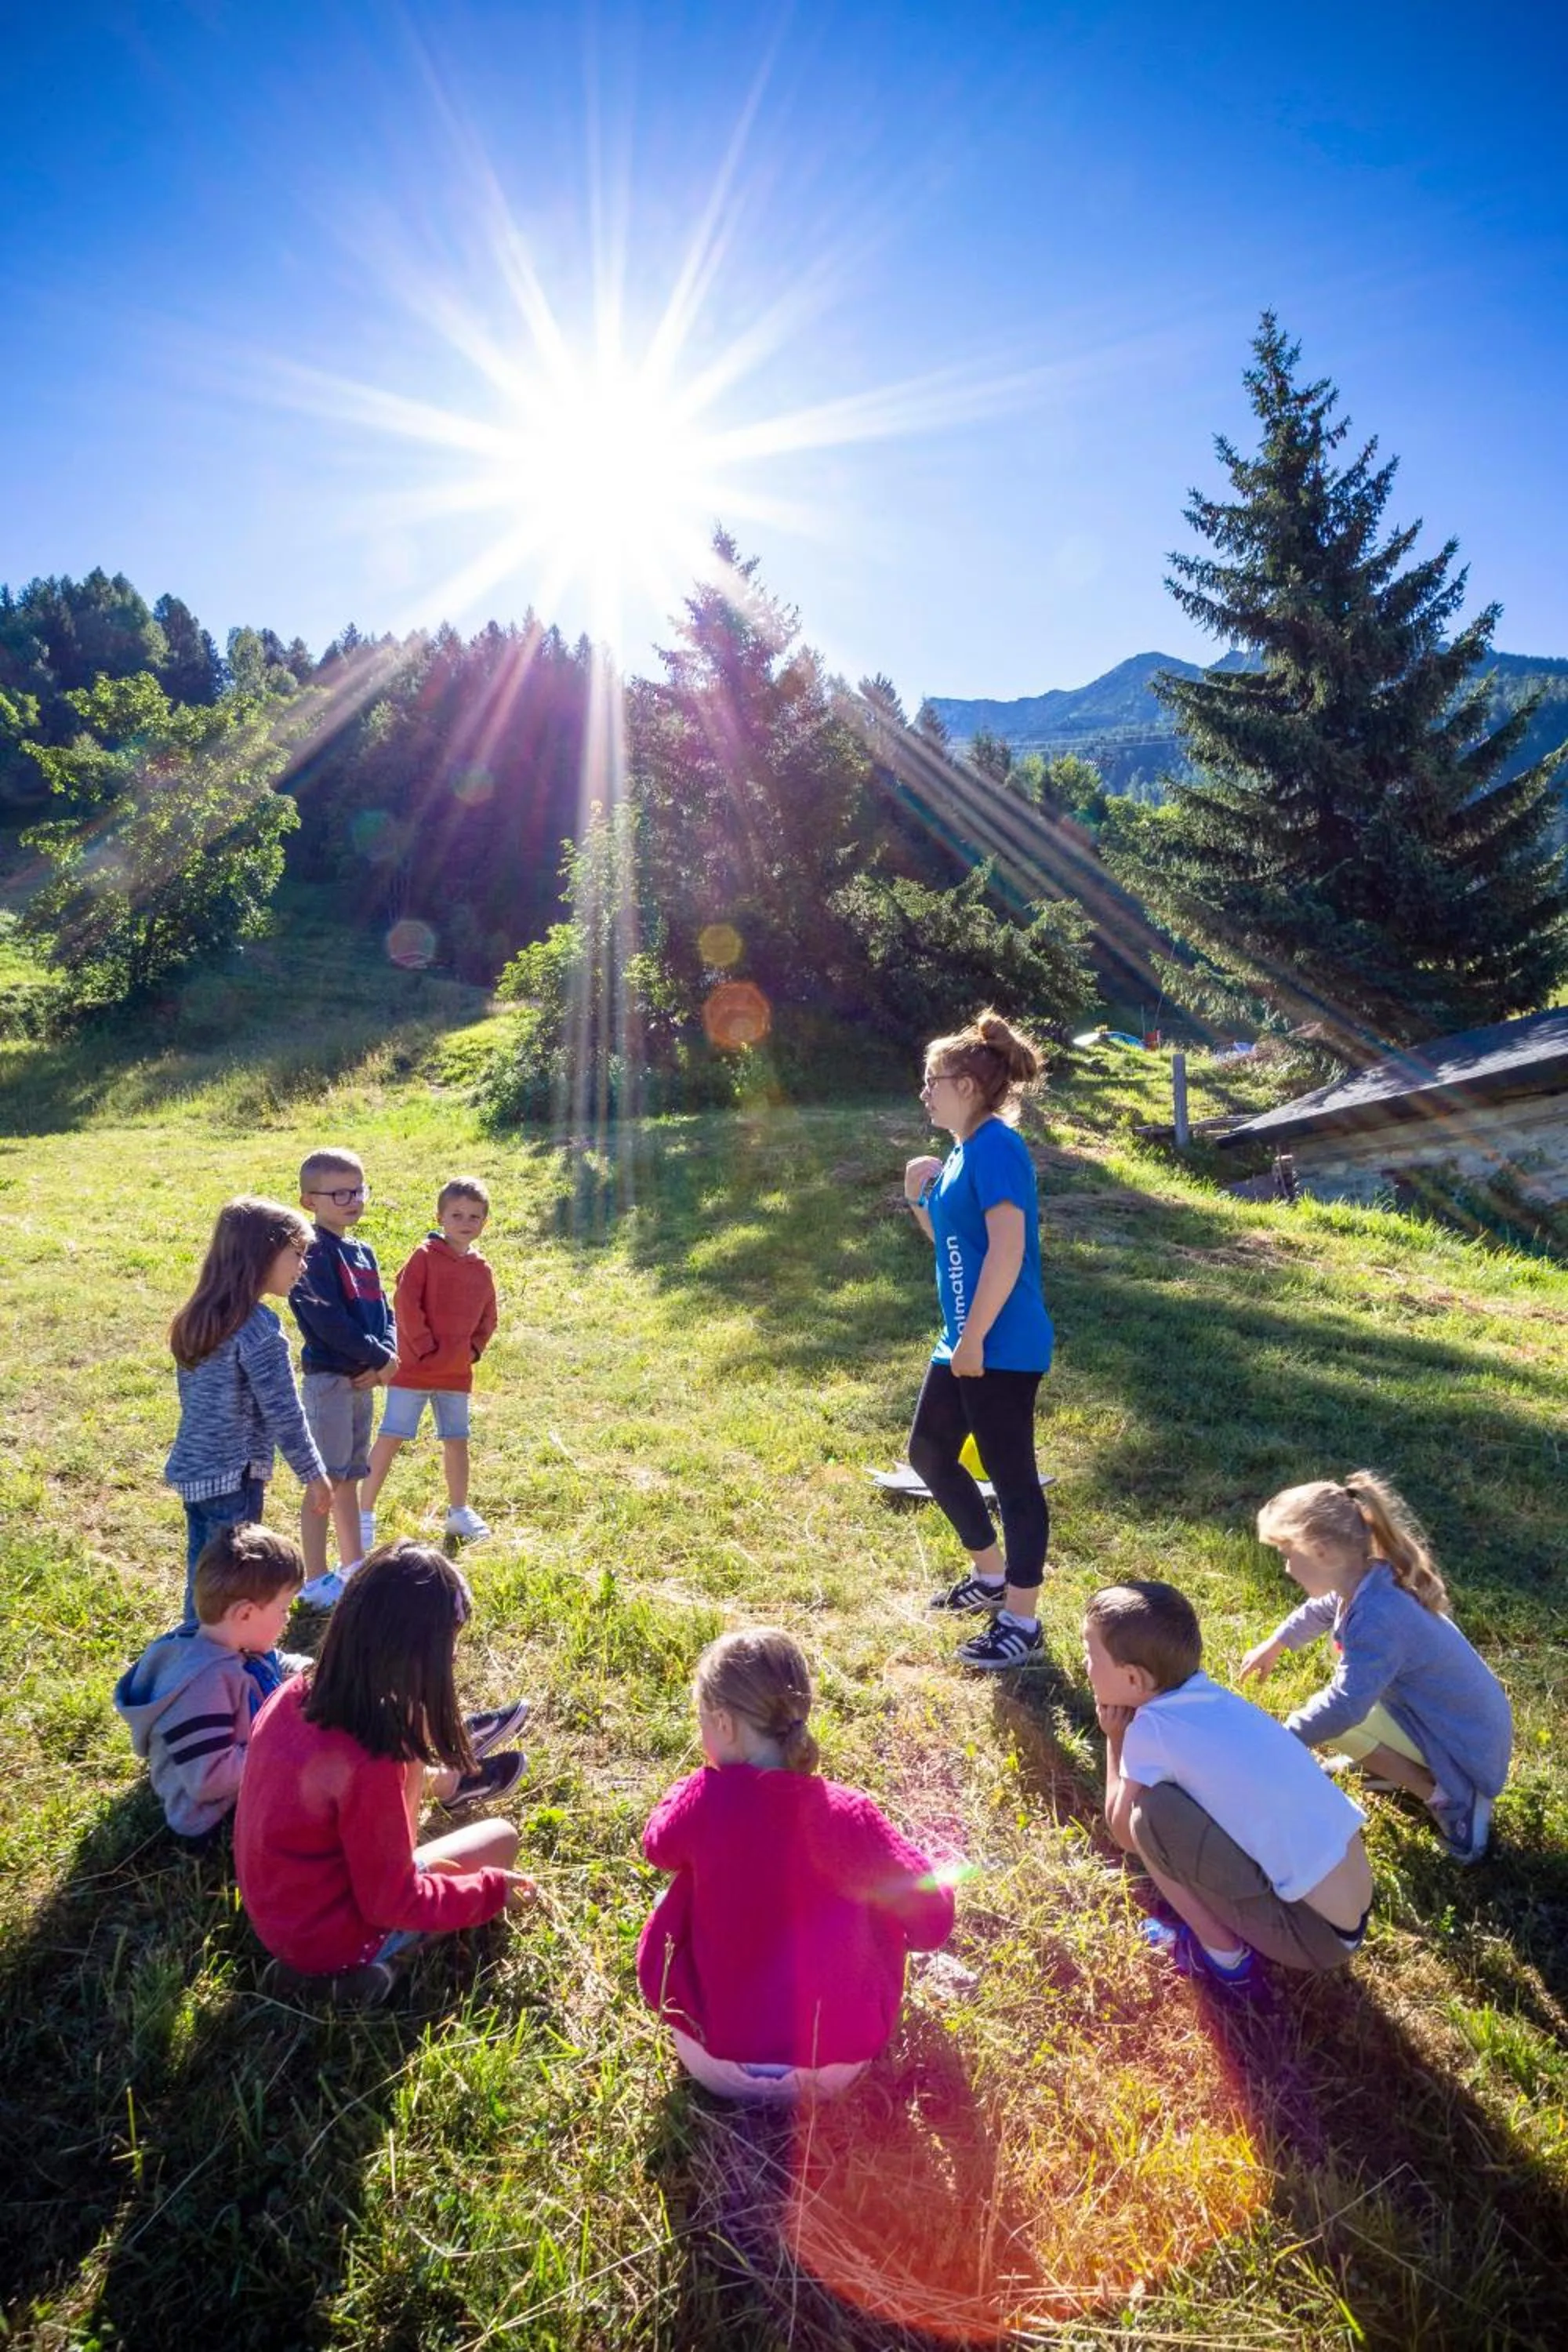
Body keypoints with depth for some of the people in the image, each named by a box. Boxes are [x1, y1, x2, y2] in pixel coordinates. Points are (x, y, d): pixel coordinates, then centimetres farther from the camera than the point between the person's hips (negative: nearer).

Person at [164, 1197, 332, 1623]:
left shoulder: (197, 1318, 6)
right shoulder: (259, 1328, -20)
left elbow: (195, 1397, 14)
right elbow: (283, 1415, -18)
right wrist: (315, 1475, -7)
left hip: (191, 1468, 8)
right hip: (232, 1478, -8)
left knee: (203, 1583, 19)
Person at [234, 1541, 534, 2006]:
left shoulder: (293, 1696, -15)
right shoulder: (366, 1767, -36)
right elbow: (391, 1903, -23)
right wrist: (490, 1891, -9)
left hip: (274, 1906, 7)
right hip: (329, 1940, -7)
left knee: (412, 1737, 8)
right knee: (502, 1839, 7)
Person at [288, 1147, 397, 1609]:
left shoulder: (364, 1253, 14)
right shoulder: (315, 1252, -12)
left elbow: (383, 1312, 12)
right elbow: (328, 1320, -21)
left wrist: (386, 1355, -7)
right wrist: (380, 1357, -14)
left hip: (363, 1379, 8)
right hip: (329, 1378, -8)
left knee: (349, 1478, 17)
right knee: (326, 1480, -3)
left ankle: (353, 1566, 28)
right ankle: (316, 1581, 6)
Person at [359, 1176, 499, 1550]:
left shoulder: (481, 1270, 6)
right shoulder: (425, 1256, -9)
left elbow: (487, 1317, 16)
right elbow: (405, 1303, -15)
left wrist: (473, 1349, 3)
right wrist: (424, 1347, -14)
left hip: (457, 1374, 5)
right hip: (414, 1367, -5)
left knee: (457, 1440, 14)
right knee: (390, 1437, -1)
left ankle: (459, 1512, 29)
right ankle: (364, 1513, 9)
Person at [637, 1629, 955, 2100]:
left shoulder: (707, 1799, -18)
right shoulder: (851, 1813, -15)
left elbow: (658, 1844, 5)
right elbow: (931, 1920, -6)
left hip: (720, 2069, 0)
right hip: (839, 2070, 1)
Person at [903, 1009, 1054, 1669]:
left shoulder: (995, 1147, -17)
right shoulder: (961, 1152, 12)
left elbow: (1007, 1251, -24)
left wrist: (974, 1339, -21)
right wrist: (921, 1199, 4)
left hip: (1002, 1349, -11)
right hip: (964, 1343, 11)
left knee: (1012, 1477, 2)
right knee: (929, 1453, 20)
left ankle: (1021, 1619, 18)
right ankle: (991, 1575, 37)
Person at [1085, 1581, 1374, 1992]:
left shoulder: (1152, 1728, -18)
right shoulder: (1211, 1698, 4)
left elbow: (1123, 1832, 0)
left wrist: (1115, 1738, 6)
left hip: (1313, 1932, -8)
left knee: (1150, 1813, -14)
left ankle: (1223, 1955, 3)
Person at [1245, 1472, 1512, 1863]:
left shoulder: (1377, 1619, -34)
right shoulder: (1368, 1582, -5)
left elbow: (1343, 1707, -35)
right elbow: (1318, 1611, 18)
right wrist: (1274, 1645, 30)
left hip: (1467, 1748, -9)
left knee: (1330, 1723, -20)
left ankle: (1445, 1795, -7)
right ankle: (1414, 1766, 17)